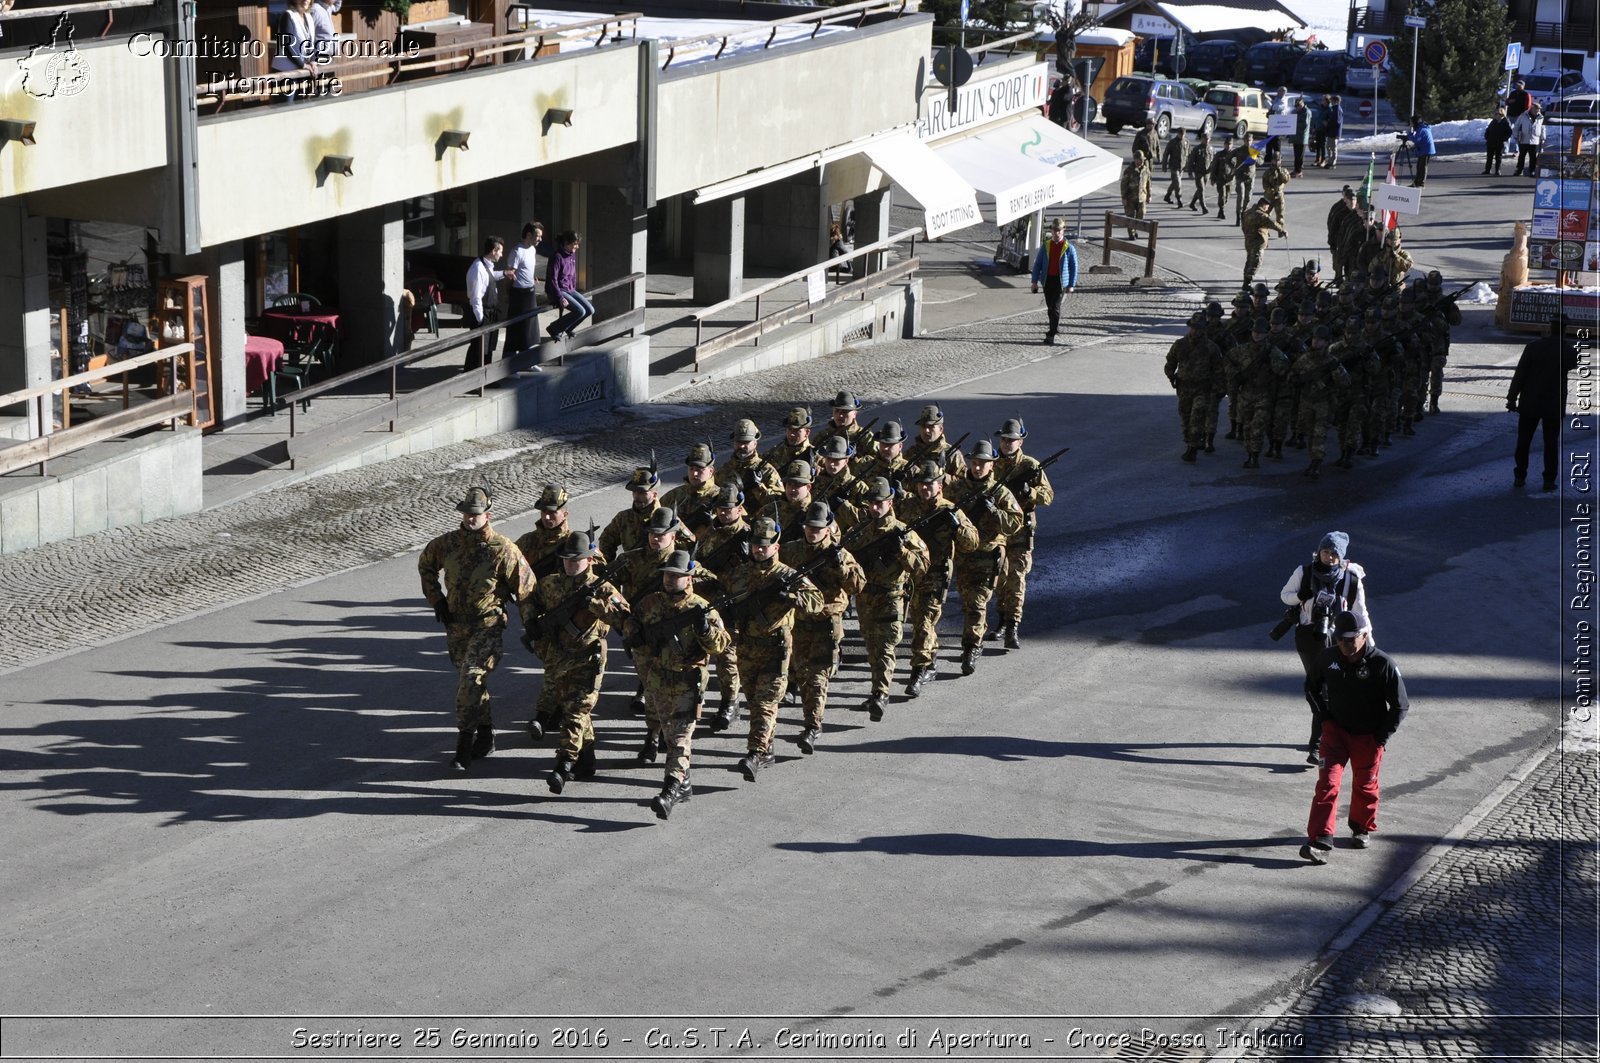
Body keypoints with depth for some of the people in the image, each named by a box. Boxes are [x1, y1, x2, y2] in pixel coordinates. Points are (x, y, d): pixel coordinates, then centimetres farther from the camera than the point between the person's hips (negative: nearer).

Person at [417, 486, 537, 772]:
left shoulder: (502, 549, -14)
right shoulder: (448, 543, 0)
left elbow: (526, 587, -8)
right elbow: (425, 564, 20)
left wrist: (530, 626, -6)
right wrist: (436, 599, 12)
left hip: (488, 623, -6)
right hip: (456, 623, 6)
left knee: (471, 678, -19)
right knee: (467, 680, 14)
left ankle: (464, 742, -14)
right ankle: (485, 734, 32)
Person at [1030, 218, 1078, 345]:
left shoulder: (1068, 247, -2)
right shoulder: (1046, 246, 7)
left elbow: (1074, 266, 1)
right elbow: (1037, 264, 10)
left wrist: (1072, 284, -4)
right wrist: (1035, 281, 4)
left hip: (1060, 281, -4)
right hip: (1047, 280, 4)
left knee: (1055, 307, -9)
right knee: (1049, 307, 12)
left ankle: (1051, 334, -9)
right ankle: (1055, 326, 34)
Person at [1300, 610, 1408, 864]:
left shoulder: (1383, 664, -18)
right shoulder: (1328, 659, -7)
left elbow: (1400, 705, -9)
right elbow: (1316, 685, 18)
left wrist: (1382, 737, -10)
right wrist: (1324, 715, 9)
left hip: (1368, 737, -2)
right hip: (1335, 730, 2)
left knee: (1365, 785, 14)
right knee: (1327, 783, -12)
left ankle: (1362, 829, 40)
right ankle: (1320, 841, -17)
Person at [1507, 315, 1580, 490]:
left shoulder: (1533, 347, -10)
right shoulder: (1568, 350, -9)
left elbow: (1519, 375, -9)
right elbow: (1574, 364, 16)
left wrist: (1512, 398, -1)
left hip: (1530, 404, 0)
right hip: (1554, 405, 0)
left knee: (1523, 441, 11)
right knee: (1551, 443, 8)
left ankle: (1520, 476, 15)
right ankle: (1549, 480, 8)